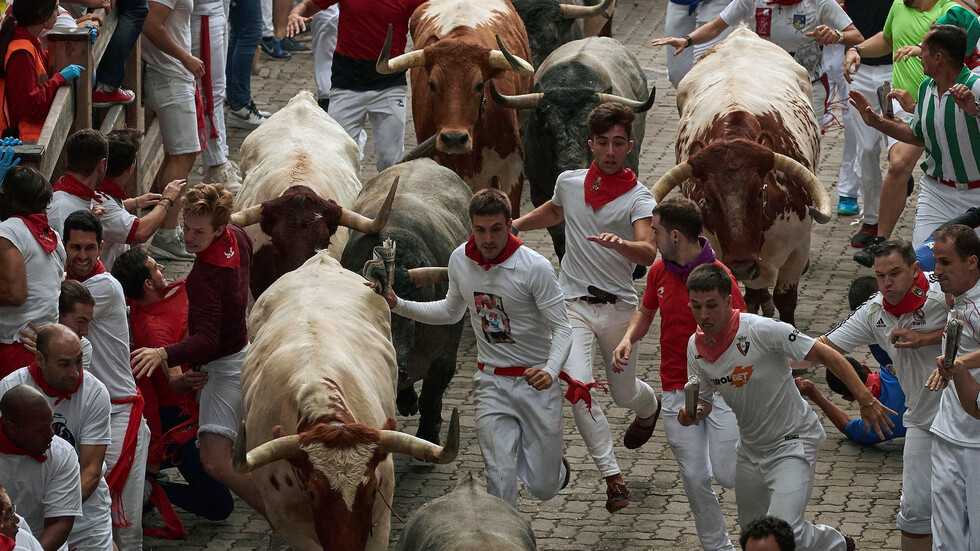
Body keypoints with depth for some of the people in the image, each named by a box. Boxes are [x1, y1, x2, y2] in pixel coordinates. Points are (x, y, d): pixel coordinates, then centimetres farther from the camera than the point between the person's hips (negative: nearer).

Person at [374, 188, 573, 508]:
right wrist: (398, 305, 8)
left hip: (536, 382, -3)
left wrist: (551, 371, -34)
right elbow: (452, 312, 19)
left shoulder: (535, 266, -17)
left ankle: (555, 465, 40)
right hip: (492, 382, 3)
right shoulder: (460, 260, -1)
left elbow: (562, 328, -15)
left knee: (543, 488, 3)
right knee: (500, 480, -10)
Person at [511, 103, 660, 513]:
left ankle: (649, 407, 53)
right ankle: (612, 478, -15)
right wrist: (513, 225, 24)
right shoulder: (569, 182, 5)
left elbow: (648, 253, -26)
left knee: (624, 393, 13)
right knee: (578, 387, -19)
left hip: (618, 306, -2)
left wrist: (619, 243, -45)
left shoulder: (638, 197, -8)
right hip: (573, 304, 2)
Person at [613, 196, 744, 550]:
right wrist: (628, 339, 4)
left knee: (725, 472, -11)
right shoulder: (659, 271, 4)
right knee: (695, 477, 3)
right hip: (677, 392, 5)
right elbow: (646, 312, 23)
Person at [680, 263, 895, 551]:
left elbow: (827, 355, -19)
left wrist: (866, 400, -23)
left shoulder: (763, 330, -25)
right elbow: (703, 400, 9)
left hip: (792, 443, -7)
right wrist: (692, 413, -15)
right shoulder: (696, 347, -6)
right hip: (750, 449, 7)